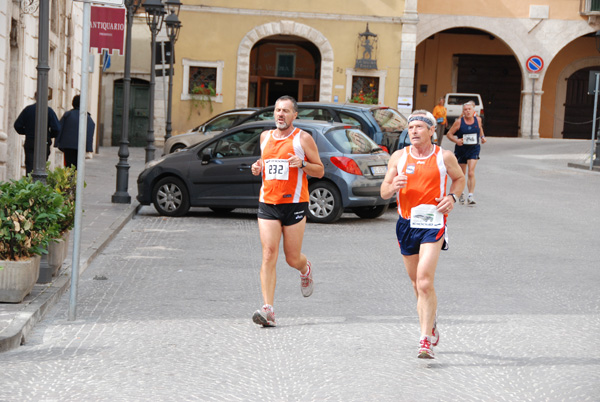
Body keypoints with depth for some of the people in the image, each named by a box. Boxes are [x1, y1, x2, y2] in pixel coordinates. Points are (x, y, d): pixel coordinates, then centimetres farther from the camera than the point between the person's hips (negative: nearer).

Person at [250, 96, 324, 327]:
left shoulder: (303, 139, -2)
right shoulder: (265, 137, 11)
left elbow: (320, 171, 1)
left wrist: (302, 163, -18)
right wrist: (258, 167, 4)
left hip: (294, 204, -3)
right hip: (267, 204, 3)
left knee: (292, 259, 5)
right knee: (269, 255, -10)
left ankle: (305, 269, 44)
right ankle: (268, 310, -14)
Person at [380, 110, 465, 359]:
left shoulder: (444, 157, 1)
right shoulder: (399, 157, 6)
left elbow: (459, 179, 18)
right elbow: (384, 192, 7)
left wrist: (452, 196, -2)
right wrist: (393, 186, -16)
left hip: (433, 224, -4)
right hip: (406, 224, 4)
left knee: (424, 281, -17)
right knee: (417, 283, 13)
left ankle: (426, 341, -14)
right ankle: (431, 322, 38)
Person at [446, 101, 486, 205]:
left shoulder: (478, 119, 0)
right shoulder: (459, 122, -9)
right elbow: (449, 134, -3)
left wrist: (482, 137, 6)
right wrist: (456, 140, -20)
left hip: (474, 149, 0)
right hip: (461, 149, 0)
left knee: (471, 172, -15)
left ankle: (471, 196, -16)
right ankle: (460, 194, 34)